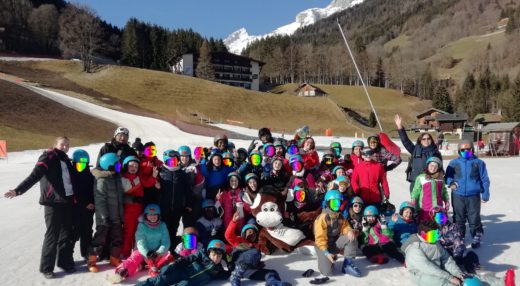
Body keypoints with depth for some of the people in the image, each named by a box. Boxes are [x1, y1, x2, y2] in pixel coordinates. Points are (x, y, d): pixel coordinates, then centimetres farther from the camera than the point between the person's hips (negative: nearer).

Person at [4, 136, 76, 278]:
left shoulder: (66, 160, 15)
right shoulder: (48, 157, -4)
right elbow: (34, 176, -16)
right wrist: (18, 190, -28)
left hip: (68, 202, 6)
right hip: (53, 202, -6)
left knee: (67, 234, 11)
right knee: (52, 235, -2)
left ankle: (65, 261, 24)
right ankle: (46, 268, 9)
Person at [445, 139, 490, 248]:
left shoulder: (478, 163, 1)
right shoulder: (454, 163, 3)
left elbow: (484, 180, 5)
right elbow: (448, 176, 11)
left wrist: (485, 194, 4)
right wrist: (451, 182, -10)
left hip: (474, 196, -1)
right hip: (458, 195, 1)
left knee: (474, 219, 3)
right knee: (458, 219, 10)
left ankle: (477, 238, 21)